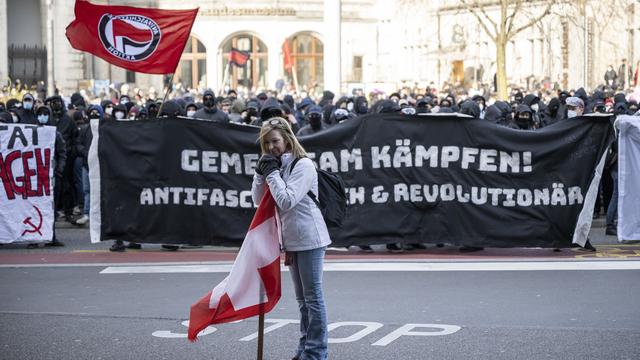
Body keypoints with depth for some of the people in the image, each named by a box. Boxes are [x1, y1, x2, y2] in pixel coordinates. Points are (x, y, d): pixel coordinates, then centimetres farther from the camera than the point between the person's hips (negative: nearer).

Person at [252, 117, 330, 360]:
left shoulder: (303, 165, -14)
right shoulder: (276, 165, 11)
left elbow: (287, 201, -22)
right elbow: (258, 199, 9)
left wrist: (272, 173, -16)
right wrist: (261, 173, -4)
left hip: (309, 239, -9)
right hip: (291, 240, 9)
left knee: (312, 296, -5)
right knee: (302, 298, 15)